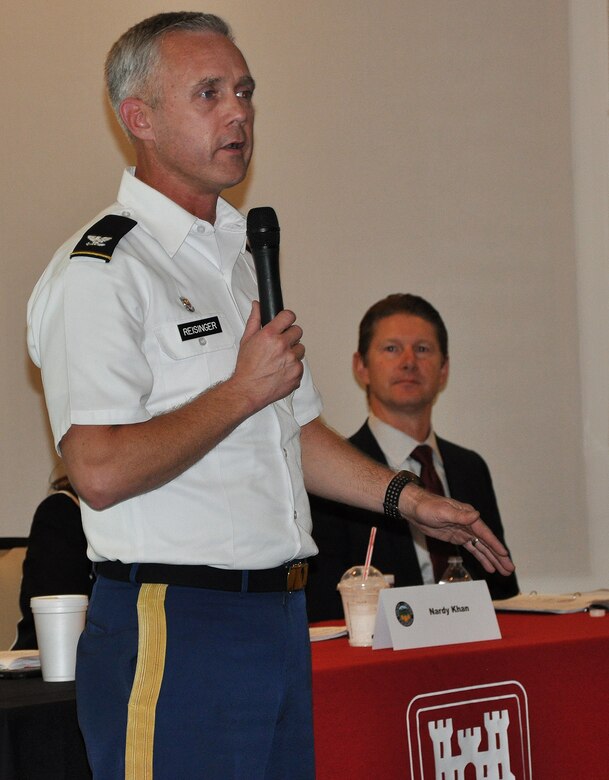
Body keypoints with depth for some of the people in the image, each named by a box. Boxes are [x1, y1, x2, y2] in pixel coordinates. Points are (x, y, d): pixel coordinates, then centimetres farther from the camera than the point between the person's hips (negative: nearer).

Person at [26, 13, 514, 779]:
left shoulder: (244, 256, 18)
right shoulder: (98, 273, -12)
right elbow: (101, 470, -23)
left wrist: (406, 497, 18)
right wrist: (244, 391, -15)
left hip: (279, 620, 9)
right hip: (172, 633, -8)